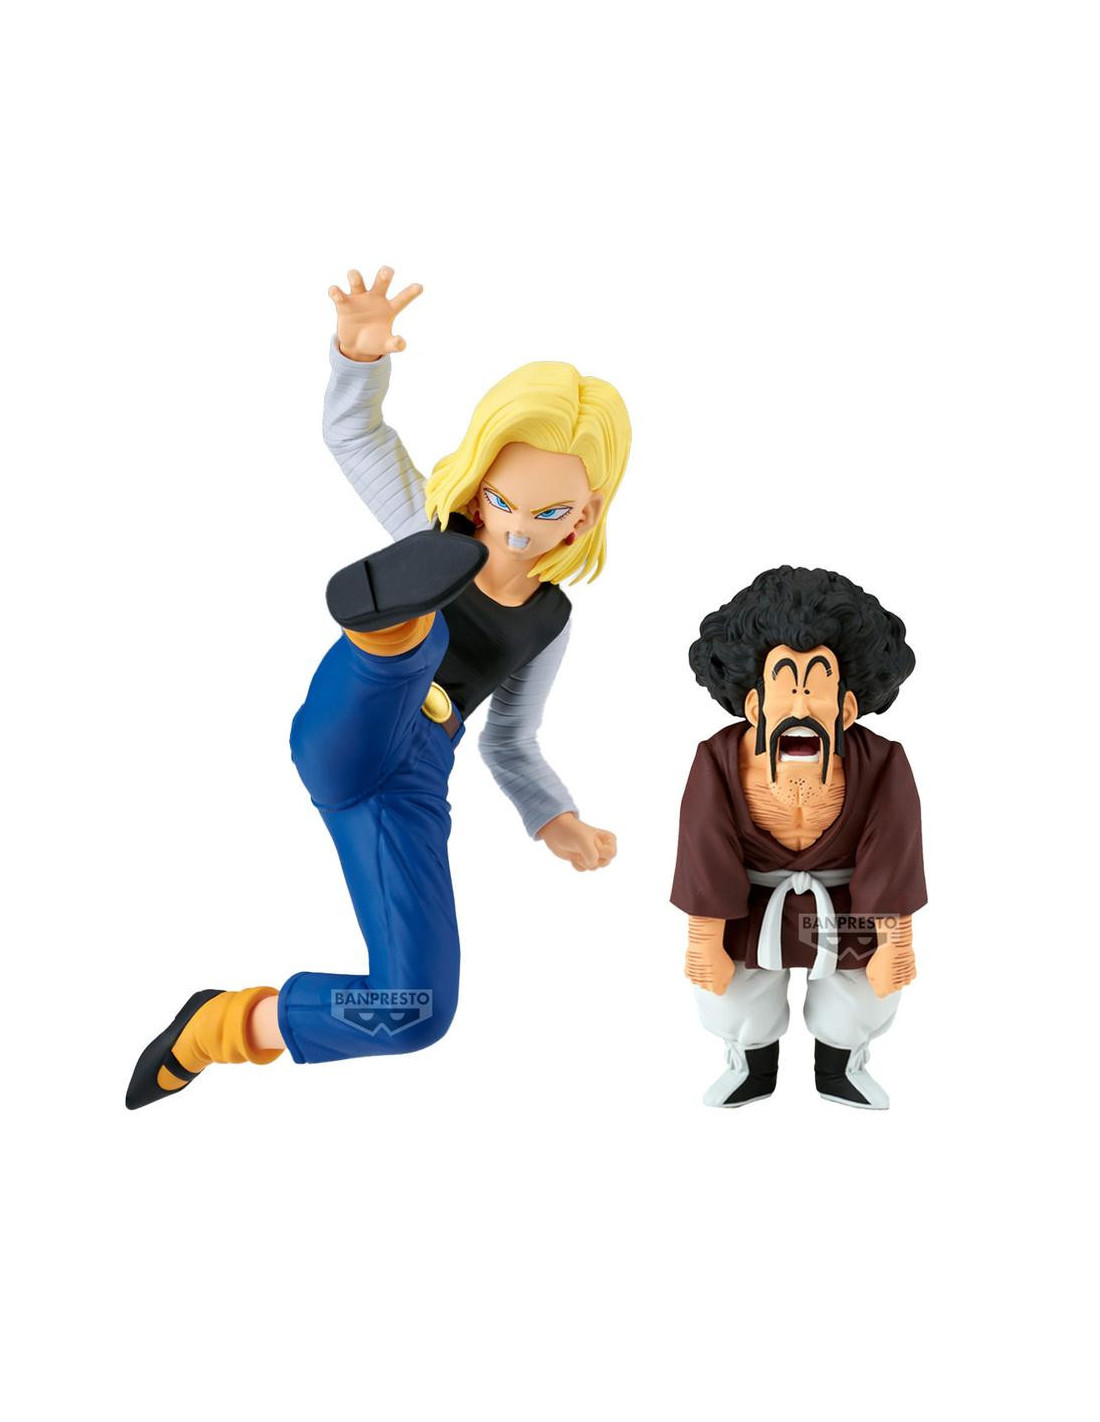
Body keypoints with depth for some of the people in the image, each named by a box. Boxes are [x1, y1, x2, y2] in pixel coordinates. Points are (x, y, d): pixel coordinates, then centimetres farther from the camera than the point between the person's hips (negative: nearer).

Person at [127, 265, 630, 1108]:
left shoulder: (549, 621, 14)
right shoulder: (434, 528, 8)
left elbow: (511, 744, 22)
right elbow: (353, 431, 7)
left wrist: (555, 819, 2)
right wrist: (363, 350, -16)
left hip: (409, 786, 3)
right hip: (343, 744, -3)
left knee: (418, 1012, -11)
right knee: (418, 630, -34)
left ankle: (217, 1029, 8)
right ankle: (388, 612, -72)